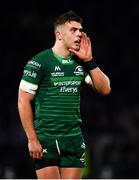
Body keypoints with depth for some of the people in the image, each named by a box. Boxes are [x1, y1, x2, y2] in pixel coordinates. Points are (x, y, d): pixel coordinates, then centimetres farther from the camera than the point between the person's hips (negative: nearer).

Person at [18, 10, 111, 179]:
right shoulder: (39, 62, -6)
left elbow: (105, 89, 6)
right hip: (45, 139, -5)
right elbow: (23, 101, -7)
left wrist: (89, 60, -4)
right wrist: (32, 139, -11)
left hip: (74, 140, 5)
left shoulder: (81, 63, 11)